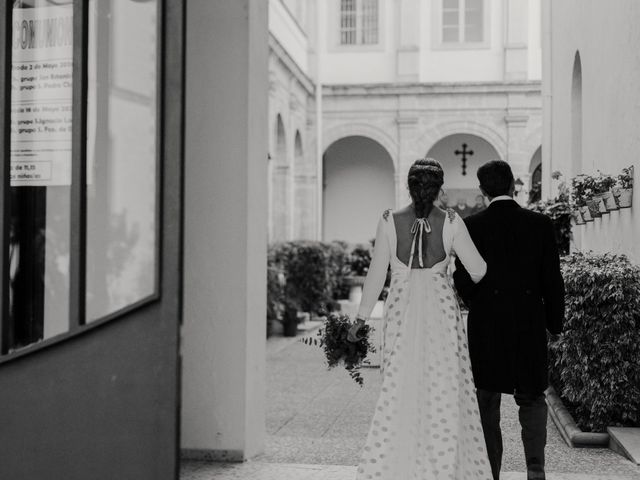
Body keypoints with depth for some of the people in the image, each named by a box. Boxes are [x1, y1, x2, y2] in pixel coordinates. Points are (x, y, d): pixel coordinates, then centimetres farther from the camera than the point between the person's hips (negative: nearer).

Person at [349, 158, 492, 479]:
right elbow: (477, 269, -1)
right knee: (444, 390, 8)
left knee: (398, 389, 7)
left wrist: (361, 317, 7)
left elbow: (377, 273, -2)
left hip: (401, 312, 0)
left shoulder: (389, 221, -5)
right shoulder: (451, 222, -6)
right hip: (441, 312, 0)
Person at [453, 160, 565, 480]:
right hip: (530, 324, 1)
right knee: (532, 398, 14)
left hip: (486, 325, -1)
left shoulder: (471, 226, -6)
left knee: (487, 402, 11)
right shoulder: (540, 224, -3)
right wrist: (555, 322, 10)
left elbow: (463, 279, -6)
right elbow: (552, 279, -1)